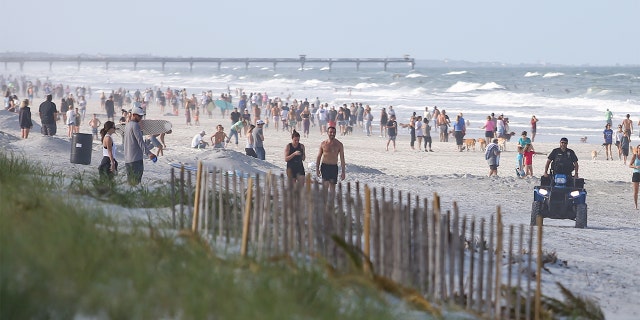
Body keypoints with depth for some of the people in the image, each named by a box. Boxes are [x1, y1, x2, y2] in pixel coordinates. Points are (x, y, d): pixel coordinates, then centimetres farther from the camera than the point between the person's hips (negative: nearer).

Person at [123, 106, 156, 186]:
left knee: (130, 181, 11)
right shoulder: (135, 125, -11)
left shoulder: (127, 125, 17)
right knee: (136, 181, -9)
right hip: (136, 158, -9)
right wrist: (148, 153, -27)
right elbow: (140, 141, -21)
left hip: (127, 159, 9)